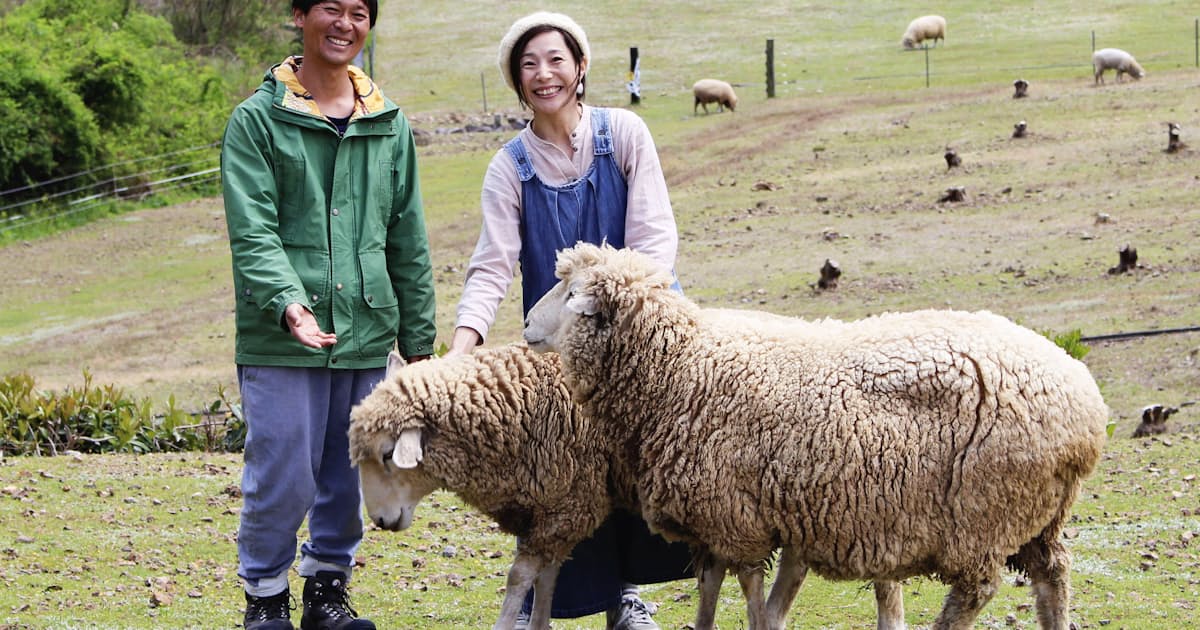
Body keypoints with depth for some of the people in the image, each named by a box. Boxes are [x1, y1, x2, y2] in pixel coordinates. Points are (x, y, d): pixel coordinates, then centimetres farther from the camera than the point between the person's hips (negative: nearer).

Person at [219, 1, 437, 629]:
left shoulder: (391, 126, 13)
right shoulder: (257, 120, -2)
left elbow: (408, 241, 17)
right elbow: (252, 232, -11)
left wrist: (419, 339, 15)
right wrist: (288, 301, -27)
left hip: (366, 335, 4)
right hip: (280, 340, -4)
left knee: (349, 477, 10)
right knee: (282, 477, -4)